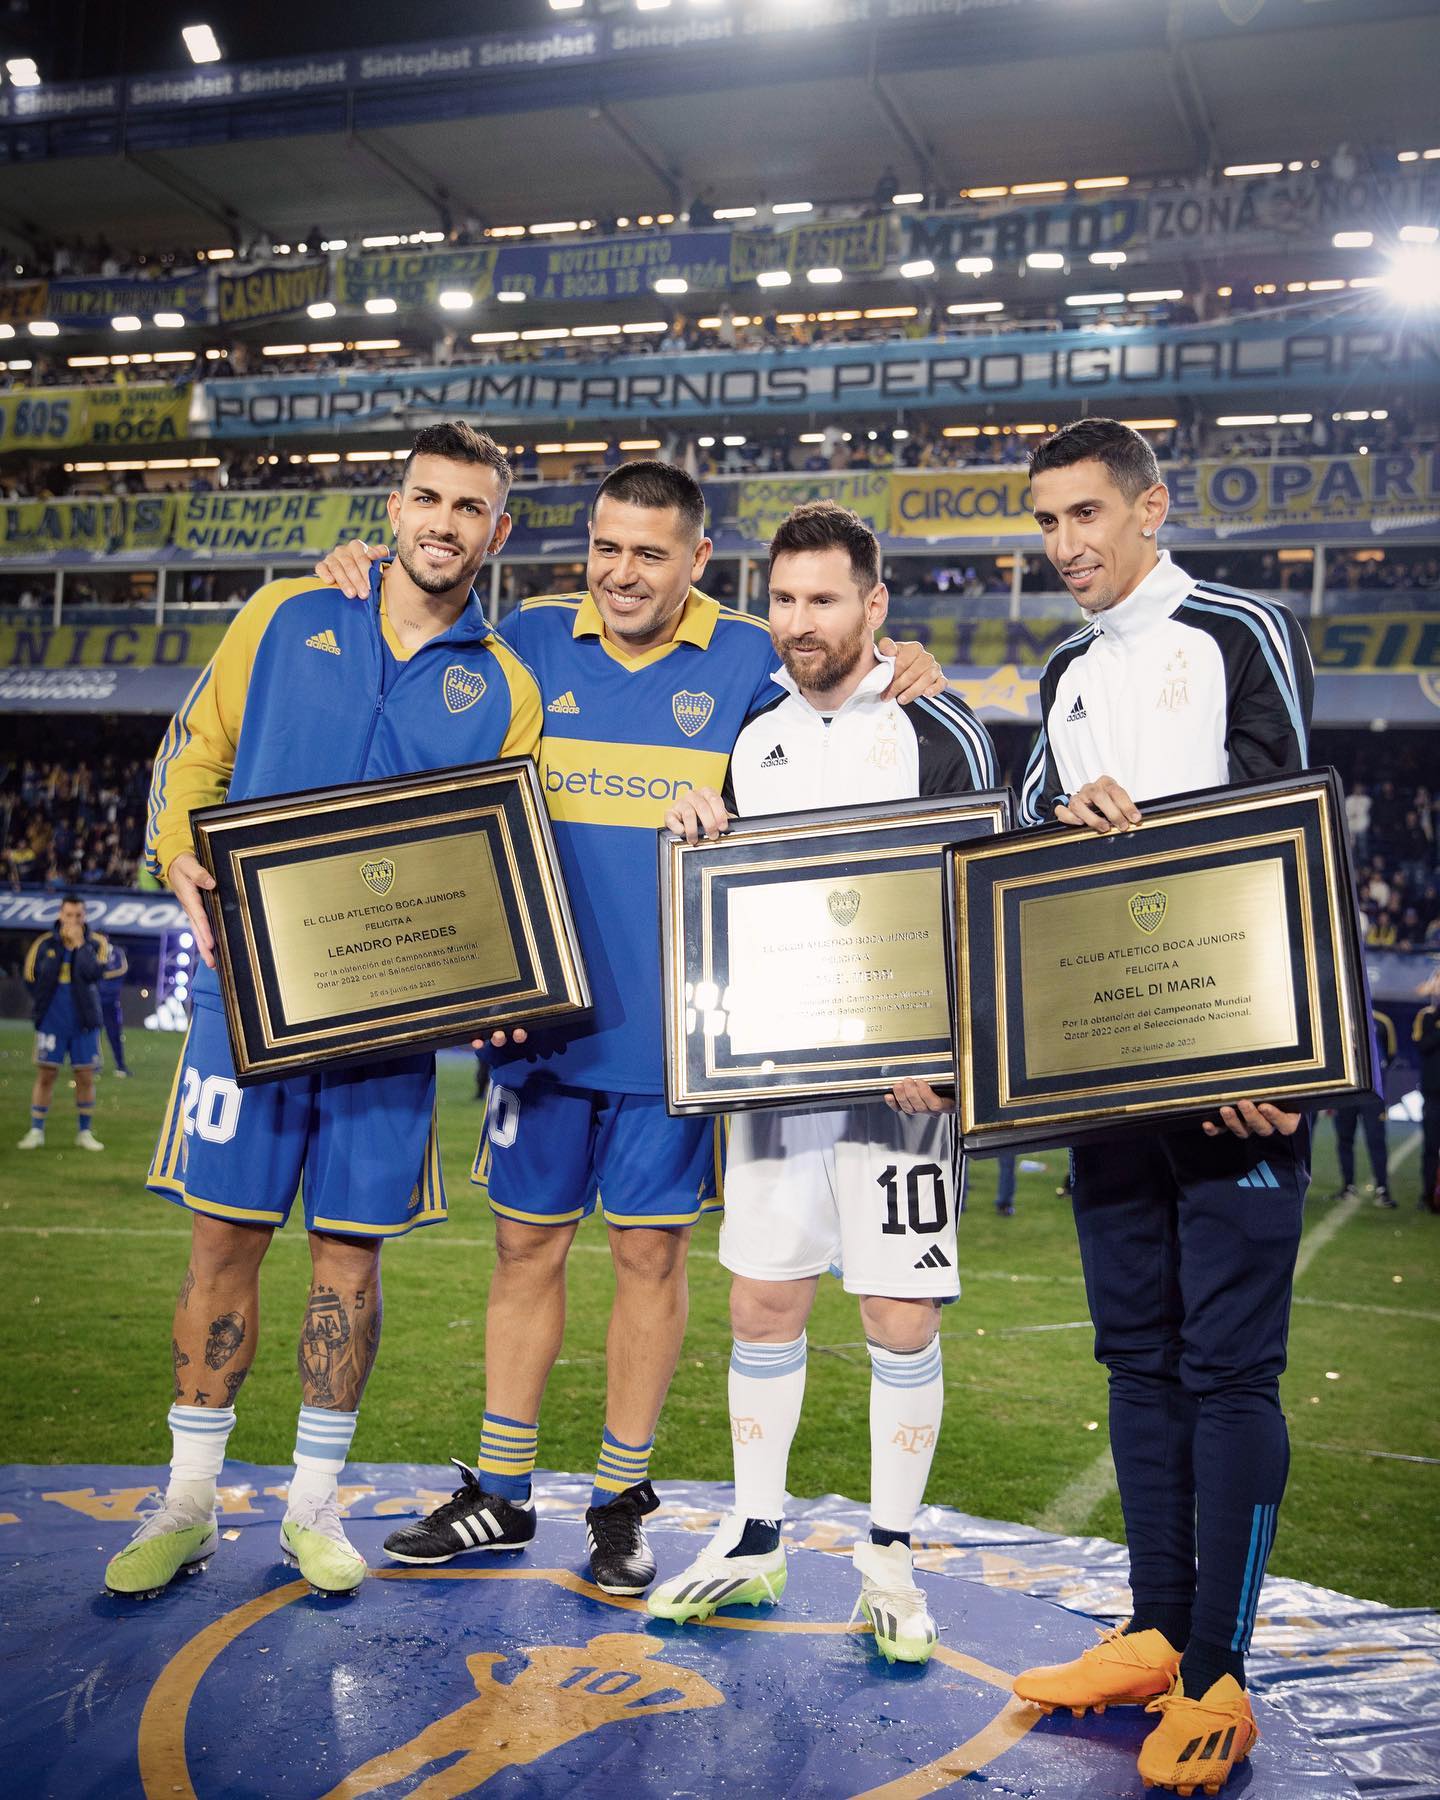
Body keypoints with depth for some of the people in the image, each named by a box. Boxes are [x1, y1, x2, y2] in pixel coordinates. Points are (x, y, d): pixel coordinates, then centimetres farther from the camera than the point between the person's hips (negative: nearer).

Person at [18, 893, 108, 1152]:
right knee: (45, 1074, 2)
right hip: (52, 1021, 0)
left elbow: (93, 972, -19)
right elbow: (31, 978, 7)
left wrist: (79, 943, -15)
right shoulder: (45, 944, 3)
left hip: (84, 1023, 0)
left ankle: (84, 1132, 14)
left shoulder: (96, 943, -1)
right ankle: (36, 1131, 10)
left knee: (85, 1077, 3)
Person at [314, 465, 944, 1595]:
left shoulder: (749, 663, 1)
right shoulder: (532, 642, 6)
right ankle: (500, 1493, 25)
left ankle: (622, 1501, 21)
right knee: (527, 1244, 10)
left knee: (651, 1251, 5)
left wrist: (901, 686, -10)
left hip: (672, 1024, -2)